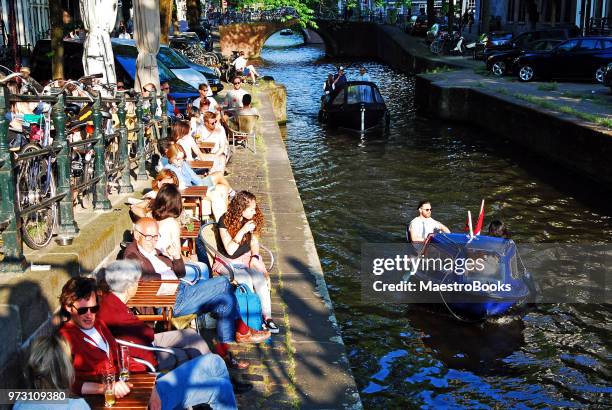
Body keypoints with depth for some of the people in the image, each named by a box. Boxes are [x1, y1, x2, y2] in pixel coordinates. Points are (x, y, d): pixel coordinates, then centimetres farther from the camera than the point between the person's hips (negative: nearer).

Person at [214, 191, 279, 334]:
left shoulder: (253, 219, -2)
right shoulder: (225, 221, -17)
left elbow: (254, 242, 8)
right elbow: (230, 250, -21)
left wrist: (255, 256, -11)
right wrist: (242, 231, -30)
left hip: (247, 257, 4)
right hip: (228, 261, -4)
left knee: (260, 278, -25)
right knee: (246, 280, -30)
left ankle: (267, 316, -23)